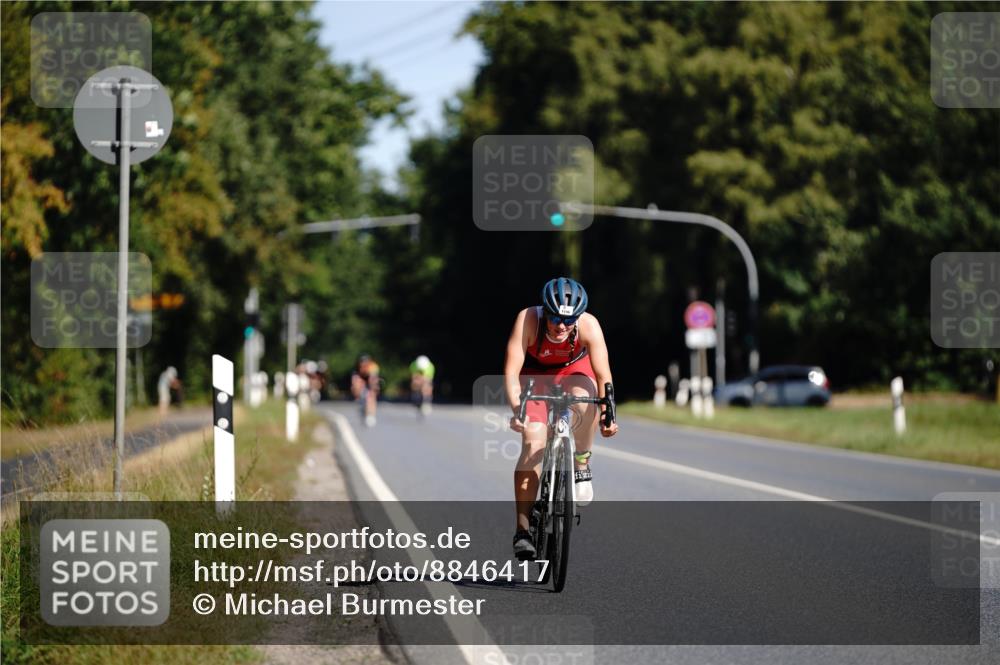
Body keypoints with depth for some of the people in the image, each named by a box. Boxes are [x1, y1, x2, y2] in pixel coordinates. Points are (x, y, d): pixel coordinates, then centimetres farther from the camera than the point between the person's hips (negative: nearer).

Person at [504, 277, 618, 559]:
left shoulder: (589, 325, -31)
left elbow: (603, 374, -34)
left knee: (586, 404, -35)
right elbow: (511, 371, -38)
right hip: (534, 373, 0)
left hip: (573, 370, 0)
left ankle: (581, 466, -8)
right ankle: (523, 530, -12)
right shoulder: (528, 320, -34)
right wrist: (517, 410, -53)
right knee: (533, 444, -18)